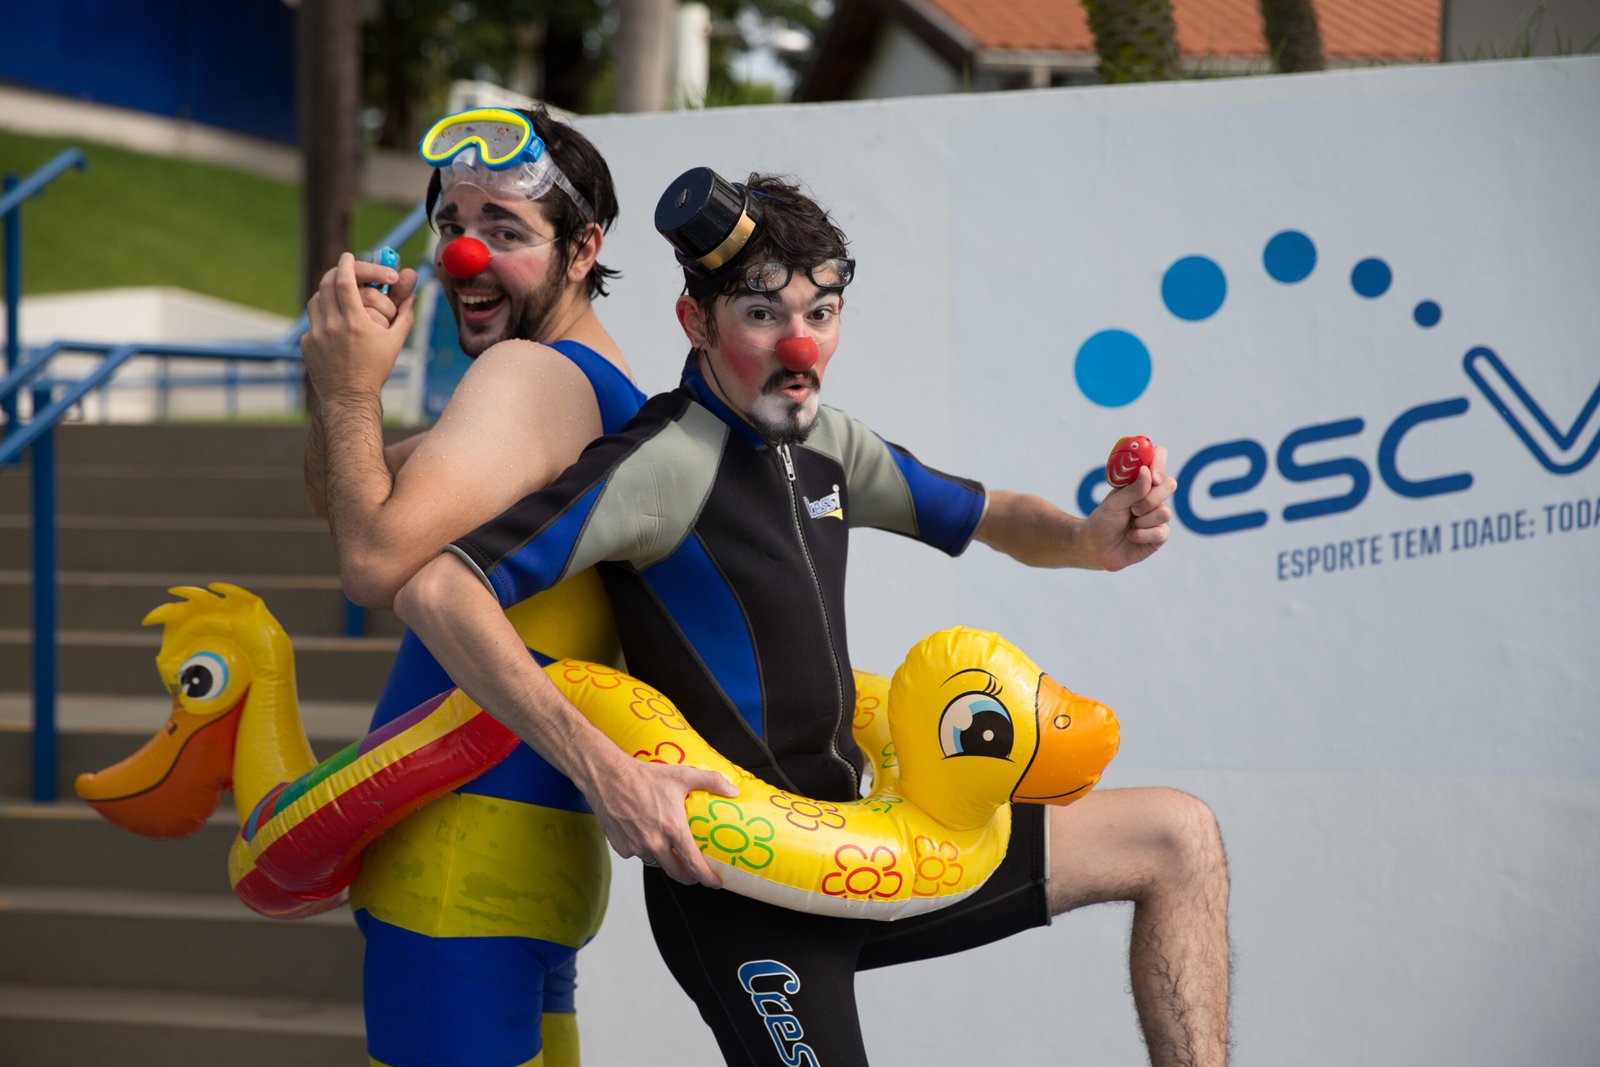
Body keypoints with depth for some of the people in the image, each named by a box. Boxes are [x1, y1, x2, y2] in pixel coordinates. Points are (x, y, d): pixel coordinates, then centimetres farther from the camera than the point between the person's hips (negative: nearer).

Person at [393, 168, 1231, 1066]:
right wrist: (605, 771, -32)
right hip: (737, 896, -9)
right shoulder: (670, 462, -18)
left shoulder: (826, 442, 9)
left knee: (1178, 839, 11)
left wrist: (1087, 539, -1)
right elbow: (435, 588, -27)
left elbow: (987, 517, 23)